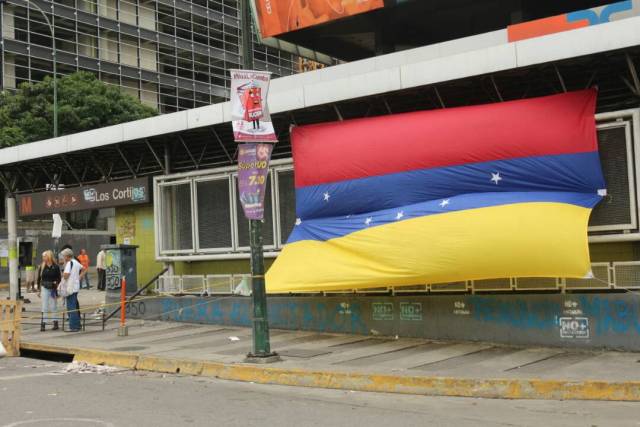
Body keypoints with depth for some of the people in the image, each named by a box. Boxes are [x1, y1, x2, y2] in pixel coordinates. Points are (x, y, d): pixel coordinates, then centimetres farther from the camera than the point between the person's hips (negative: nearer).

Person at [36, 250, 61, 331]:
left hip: (53, 289, -1)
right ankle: (43, 324, 3)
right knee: (44, 307, 2)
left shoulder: (56, 267, -2)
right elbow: (38, 278, 7)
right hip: (44, 288, 1)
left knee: (53, 307, 5)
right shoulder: (41, 266, 3)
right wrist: (38, 289, 5)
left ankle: (55, 323, 13)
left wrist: (56, 283, -11)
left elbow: (59, 278, 4)